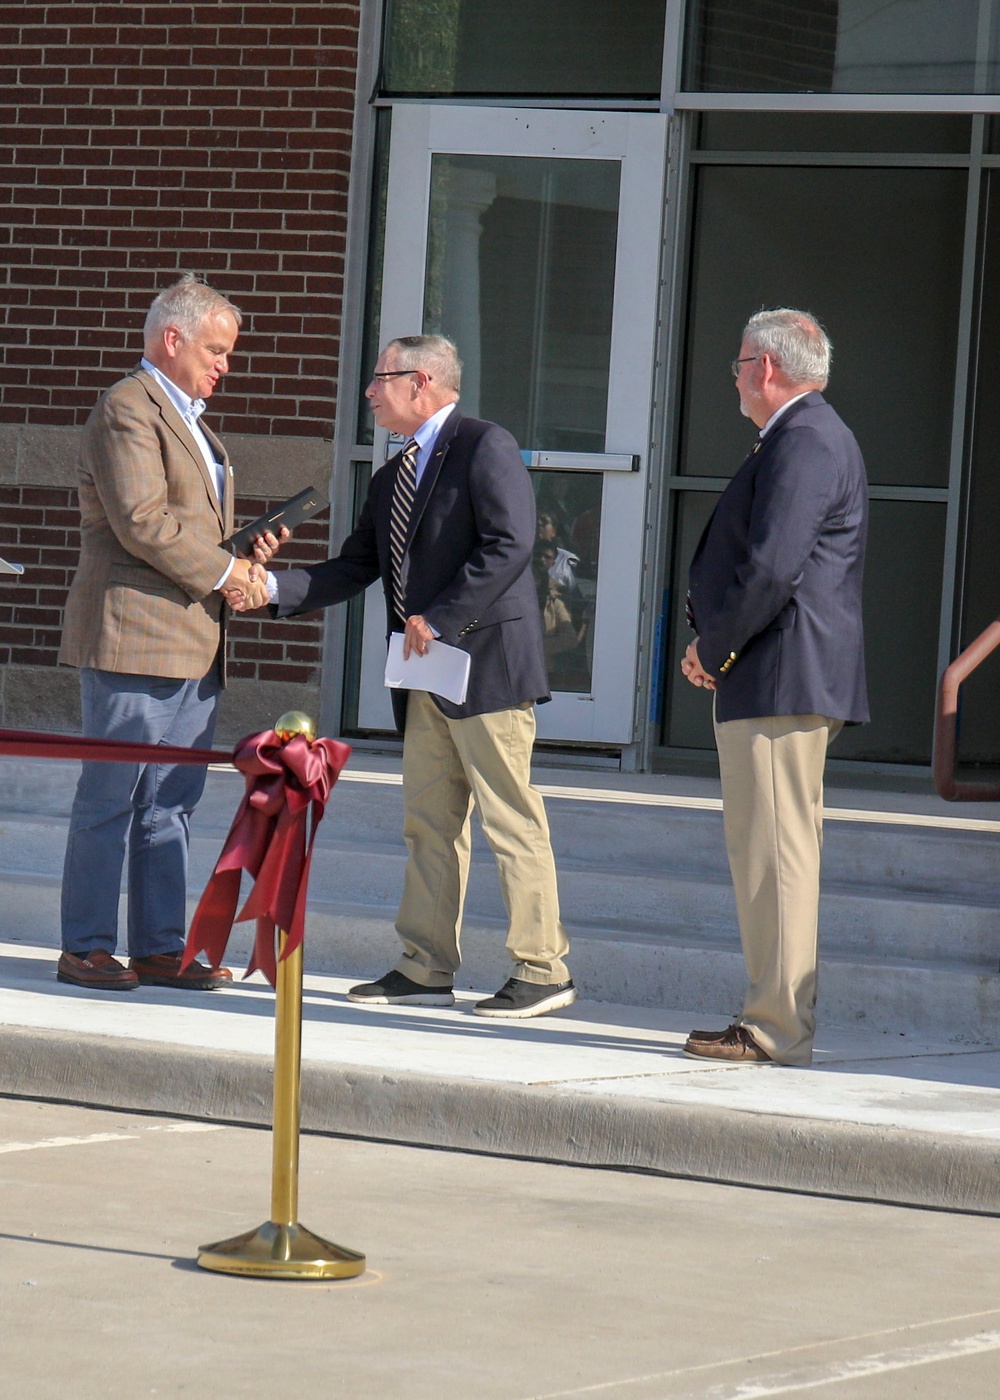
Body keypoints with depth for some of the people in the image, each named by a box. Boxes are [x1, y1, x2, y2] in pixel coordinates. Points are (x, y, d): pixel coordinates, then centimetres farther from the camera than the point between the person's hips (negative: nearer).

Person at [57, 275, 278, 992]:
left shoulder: (188, 417, 22)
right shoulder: (128, 409, -10)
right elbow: (141, 521, -19)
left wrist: (243, 555, 9)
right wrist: (224, 571, -13)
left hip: (193, 647, 9)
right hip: (135, 636, -9)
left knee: (170, 804, 10)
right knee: (110, 801, -3)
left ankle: (160, 948, 13)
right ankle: (86, 947, 2)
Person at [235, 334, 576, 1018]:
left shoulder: (485, 447, -8)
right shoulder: (392, 478, 20)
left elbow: (510, 545, -18)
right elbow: (354, 569, 18)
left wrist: (437, 618, -18)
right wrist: (272, 587, 4)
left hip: (486, 664, -9)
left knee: (511, 819, -7)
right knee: (429, 822, 11)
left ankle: (543, 970, -3)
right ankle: (427, 968, 16)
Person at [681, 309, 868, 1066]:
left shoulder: (804, 441, -14)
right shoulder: (811, 436, 21)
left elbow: (772, 569, -23)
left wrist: (714, 648, -11)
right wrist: (717, 640, 12)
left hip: (779, 681, -11)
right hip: (785, 680, 11)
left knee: (774, 852, -9)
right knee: (771, 851, 12)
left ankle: (777, 1027, -9)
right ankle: (778, 1018, 16)